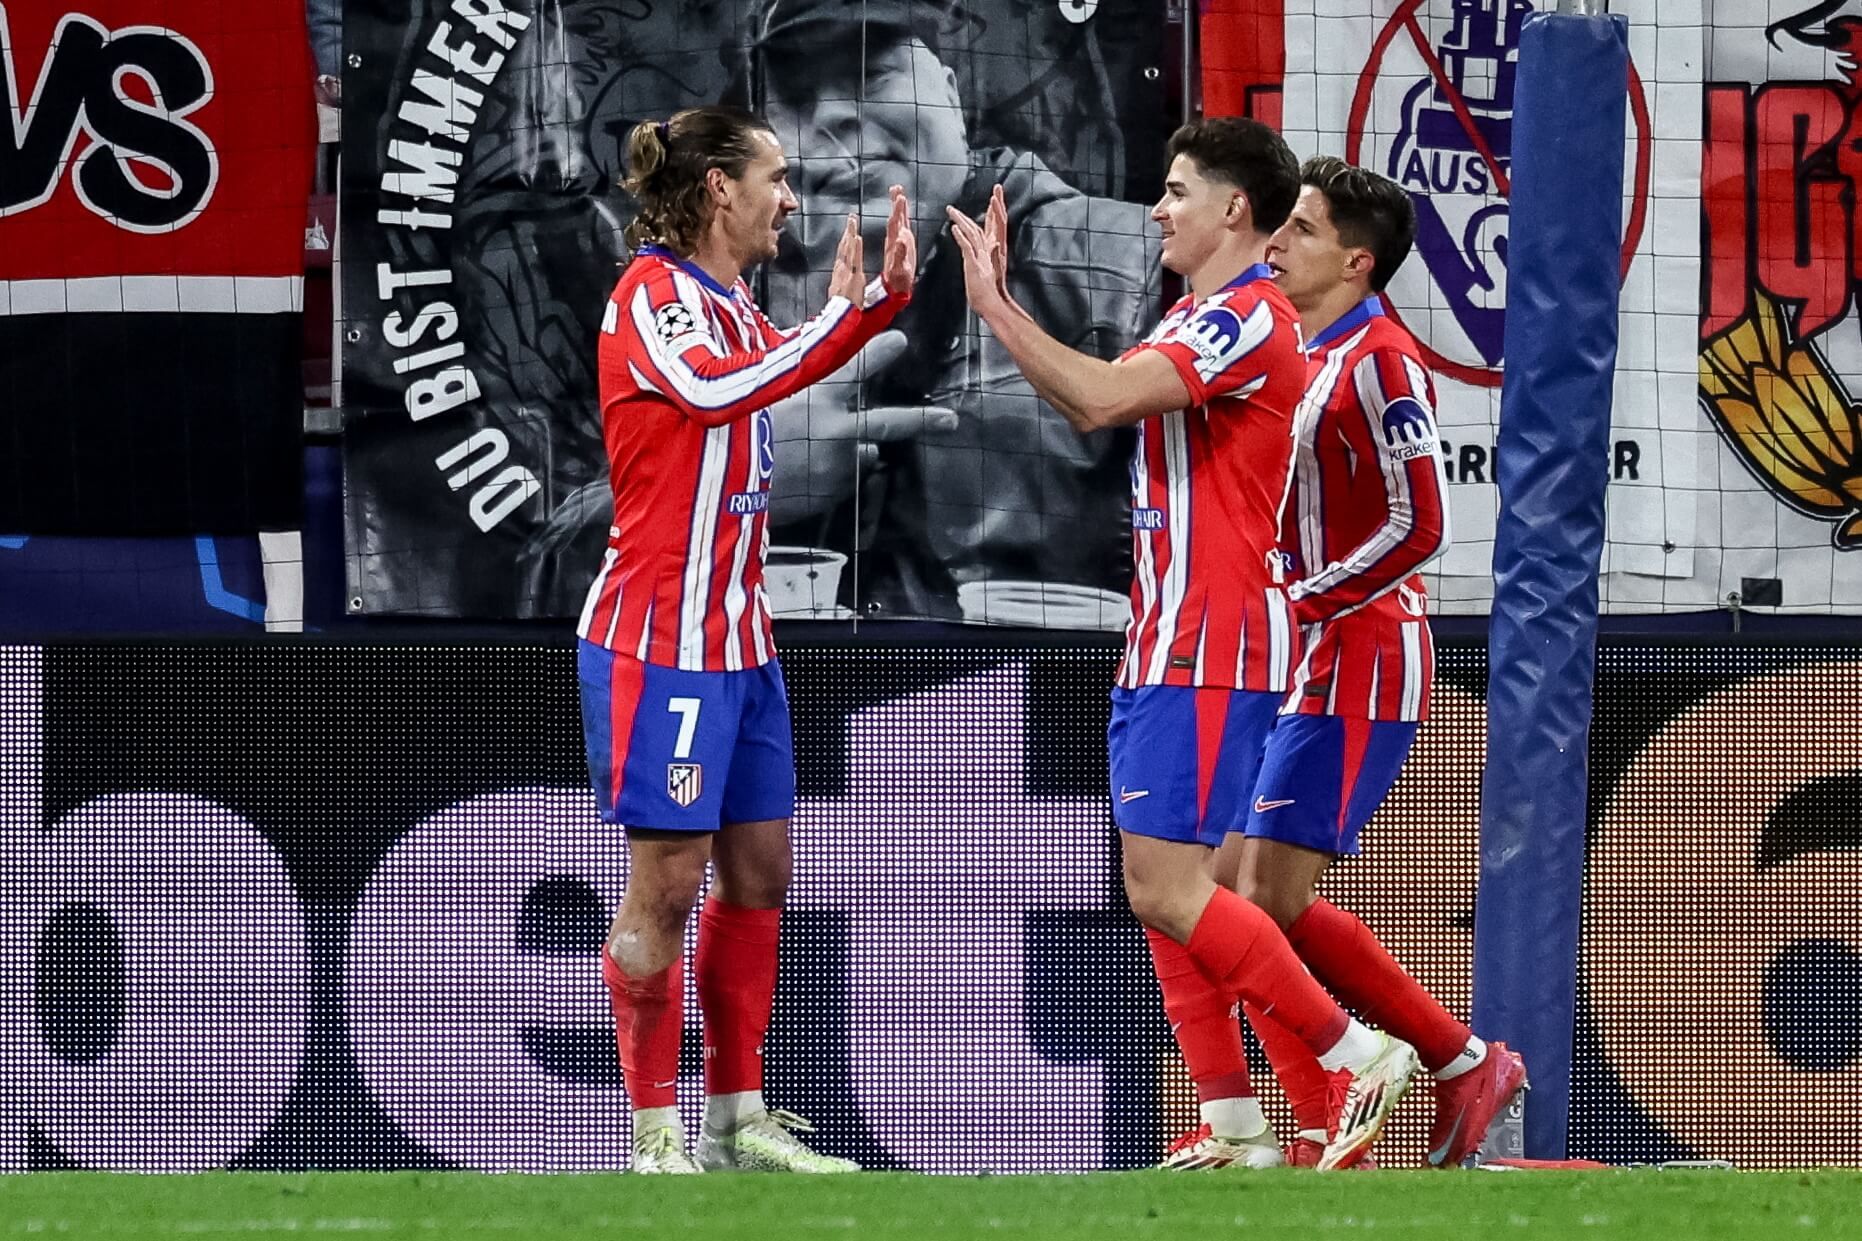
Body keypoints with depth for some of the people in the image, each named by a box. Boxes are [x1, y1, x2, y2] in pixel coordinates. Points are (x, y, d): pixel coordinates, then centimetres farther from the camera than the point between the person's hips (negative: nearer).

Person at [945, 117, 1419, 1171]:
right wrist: (1003, 301, 17)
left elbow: (1106, 395, -24)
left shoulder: (1250, 319, -14)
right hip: (1168, 646, 10)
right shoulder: (1204, 320, 18)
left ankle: (1359, 1054, -7)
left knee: (1168, 889, -13)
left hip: (1211, 652, -10)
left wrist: (995, 306, -17)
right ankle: (1236, 1124, 8)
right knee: (1168, 890, 8)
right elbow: (1091, 405, 23)